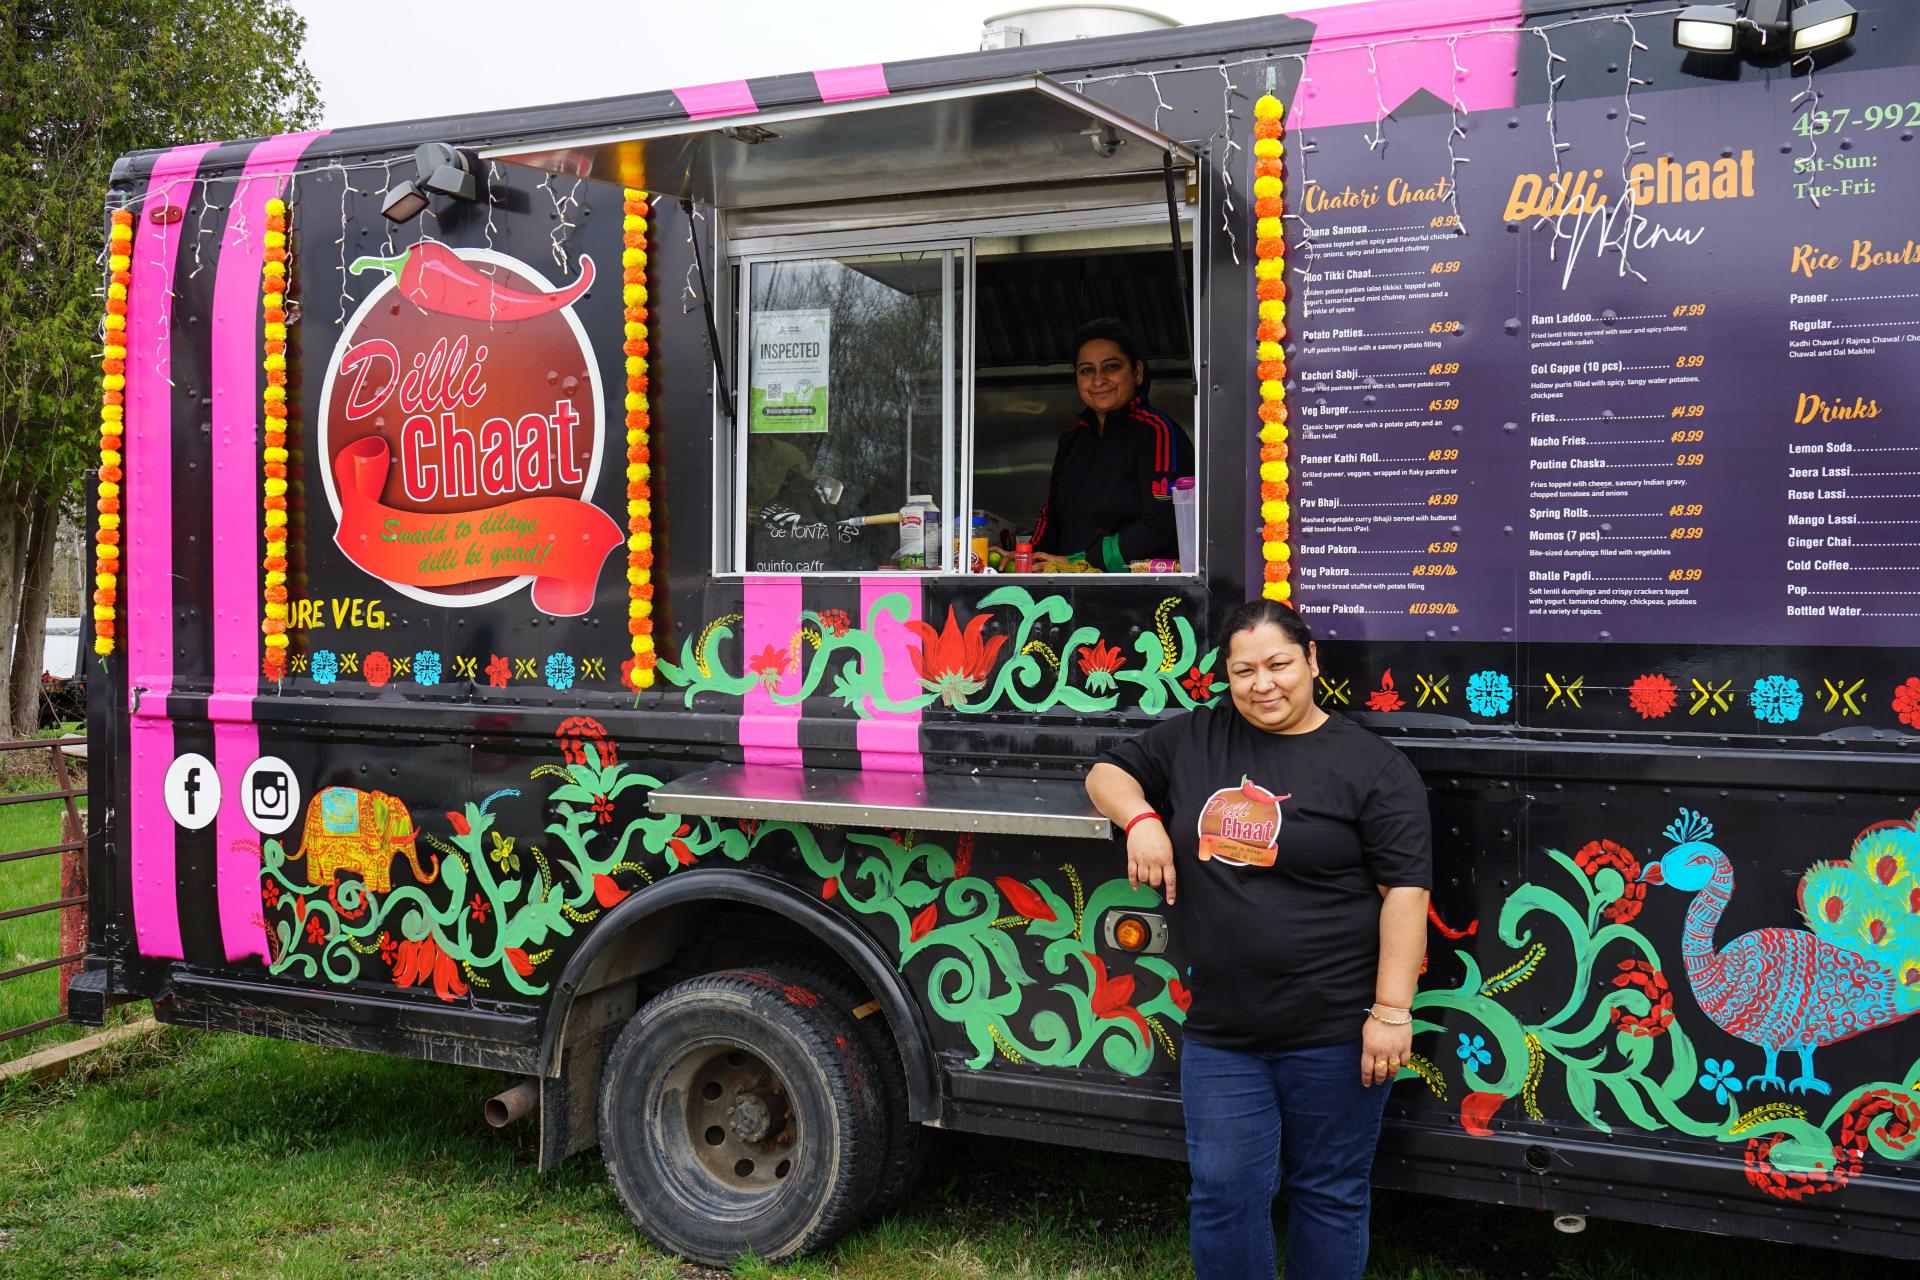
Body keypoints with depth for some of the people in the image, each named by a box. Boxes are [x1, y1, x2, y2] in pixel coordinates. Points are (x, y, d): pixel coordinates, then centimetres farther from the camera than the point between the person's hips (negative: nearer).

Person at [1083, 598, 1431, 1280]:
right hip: (1221, 1032, 4)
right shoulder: (1195, 739, 7)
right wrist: (1140, 818, -4)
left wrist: (1392, 1011, -15)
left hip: (1334, 1035, -3)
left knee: (1329, 1197, 11)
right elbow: (1108, 773, 19)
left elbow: (1406, 890, -10)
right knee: (1223, 1197, 8)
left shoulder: (1371, 764, -6)